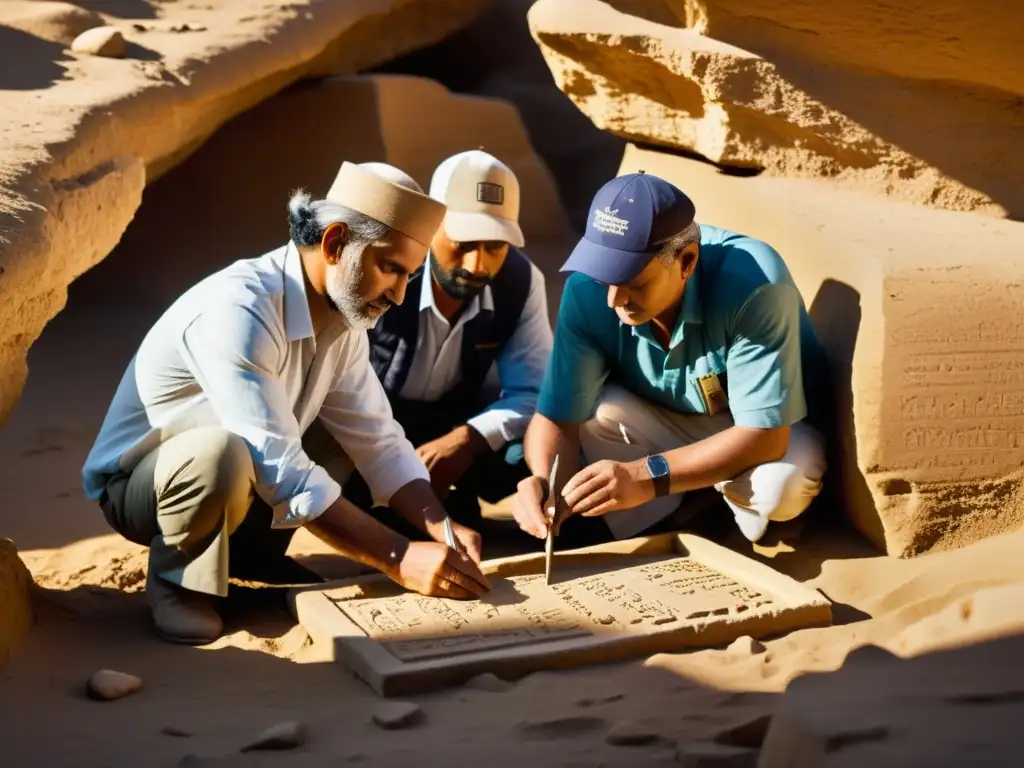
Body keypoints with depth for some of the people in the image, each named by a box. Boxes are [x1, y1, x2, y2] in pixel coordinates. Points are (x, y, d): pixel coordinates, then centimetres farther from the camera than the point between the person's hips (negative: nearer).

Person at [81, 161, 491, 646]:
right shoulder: (237, 311, -33)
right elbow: (280, 470, -36)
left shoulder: (342, 316, -6)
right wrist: (398, 558, -36)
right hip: (138, 485, -8)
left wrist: (441, 529, -20)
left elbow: (377, 440, -5)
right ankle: (176, 578, -8)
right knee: (225, 455, -39)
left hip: (243, 479, 8)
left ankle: (249, 552, 5)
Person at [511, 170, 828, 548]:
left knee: (779, 487, -35)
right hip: (666, 420, 3)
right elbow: (559, 416, -19)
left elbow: (764, 434, -34)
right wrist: (546, 481, -41)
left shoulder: (755, 286, -35)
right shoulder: (588, 288, -24)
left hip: (772, 431, -3)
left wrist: (647, 476, -44)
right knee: (592, 411, -26)